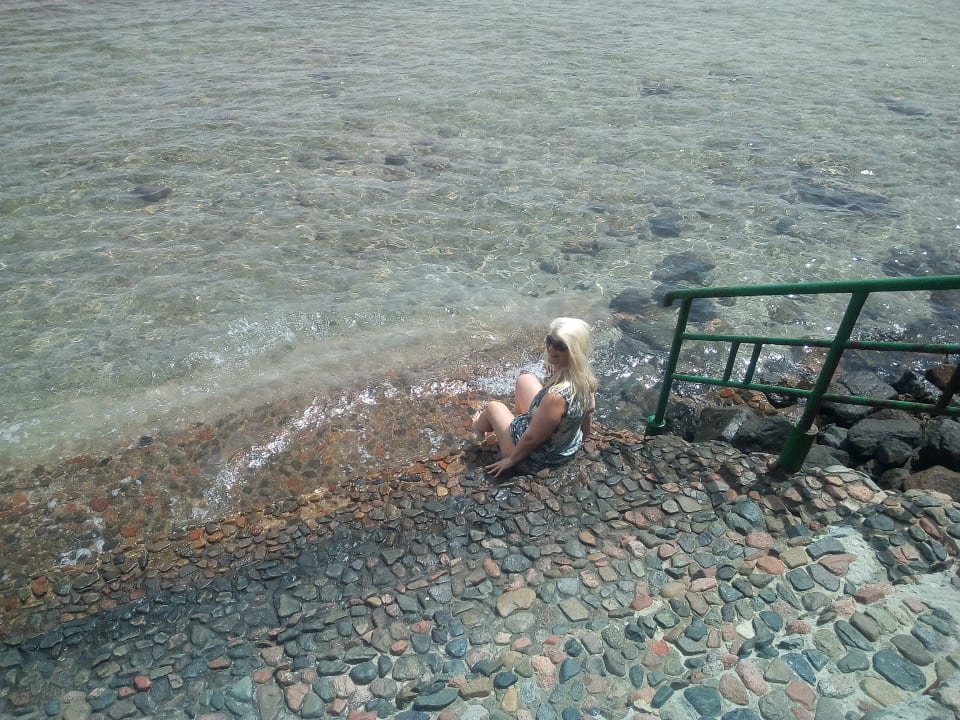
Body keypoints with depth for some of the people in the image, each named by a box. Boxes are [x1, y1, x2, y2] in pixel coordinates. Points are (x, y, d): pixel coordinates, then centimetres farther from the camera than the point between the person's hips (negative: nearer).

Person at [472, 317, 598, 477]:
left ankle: (479, 428, 53)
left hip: (535, 460, -7)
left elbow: (532, 438, -29)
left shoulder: (556, 396, -42)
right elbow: (589, 410, 1)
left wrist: (511, 459, -11)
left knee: (493, 406, 16)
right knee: (525, 379, 14)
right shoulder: (585, 377, -17)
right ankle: (520, 417, 43)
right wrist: (578, 440, 20)